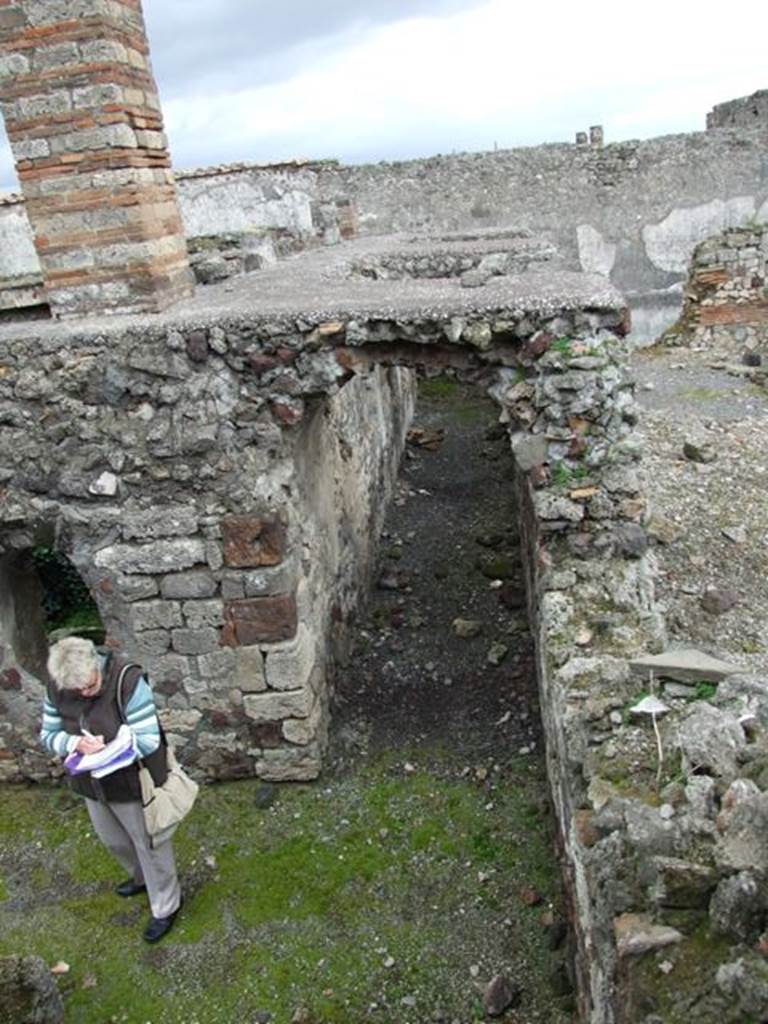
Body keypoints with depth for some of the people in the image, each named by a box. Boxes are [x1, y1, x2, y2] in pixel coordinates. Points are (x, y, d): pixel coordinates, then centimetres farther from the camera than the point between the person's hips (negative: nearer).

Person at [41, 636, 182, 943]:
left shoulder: (127, 680, -30)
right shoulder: (57, 687, -12)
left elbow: (148, 741, -27)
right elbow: (49, 735, -2)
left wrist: (105, 750, -36)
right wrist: (75, 743, -23)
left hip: (133, 784, -6)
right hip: (92, 784, 6)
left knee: (149, 845, 13)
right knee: (113, 840, 28)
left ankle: (165, 906, 36)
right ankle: (142, 878, 57)